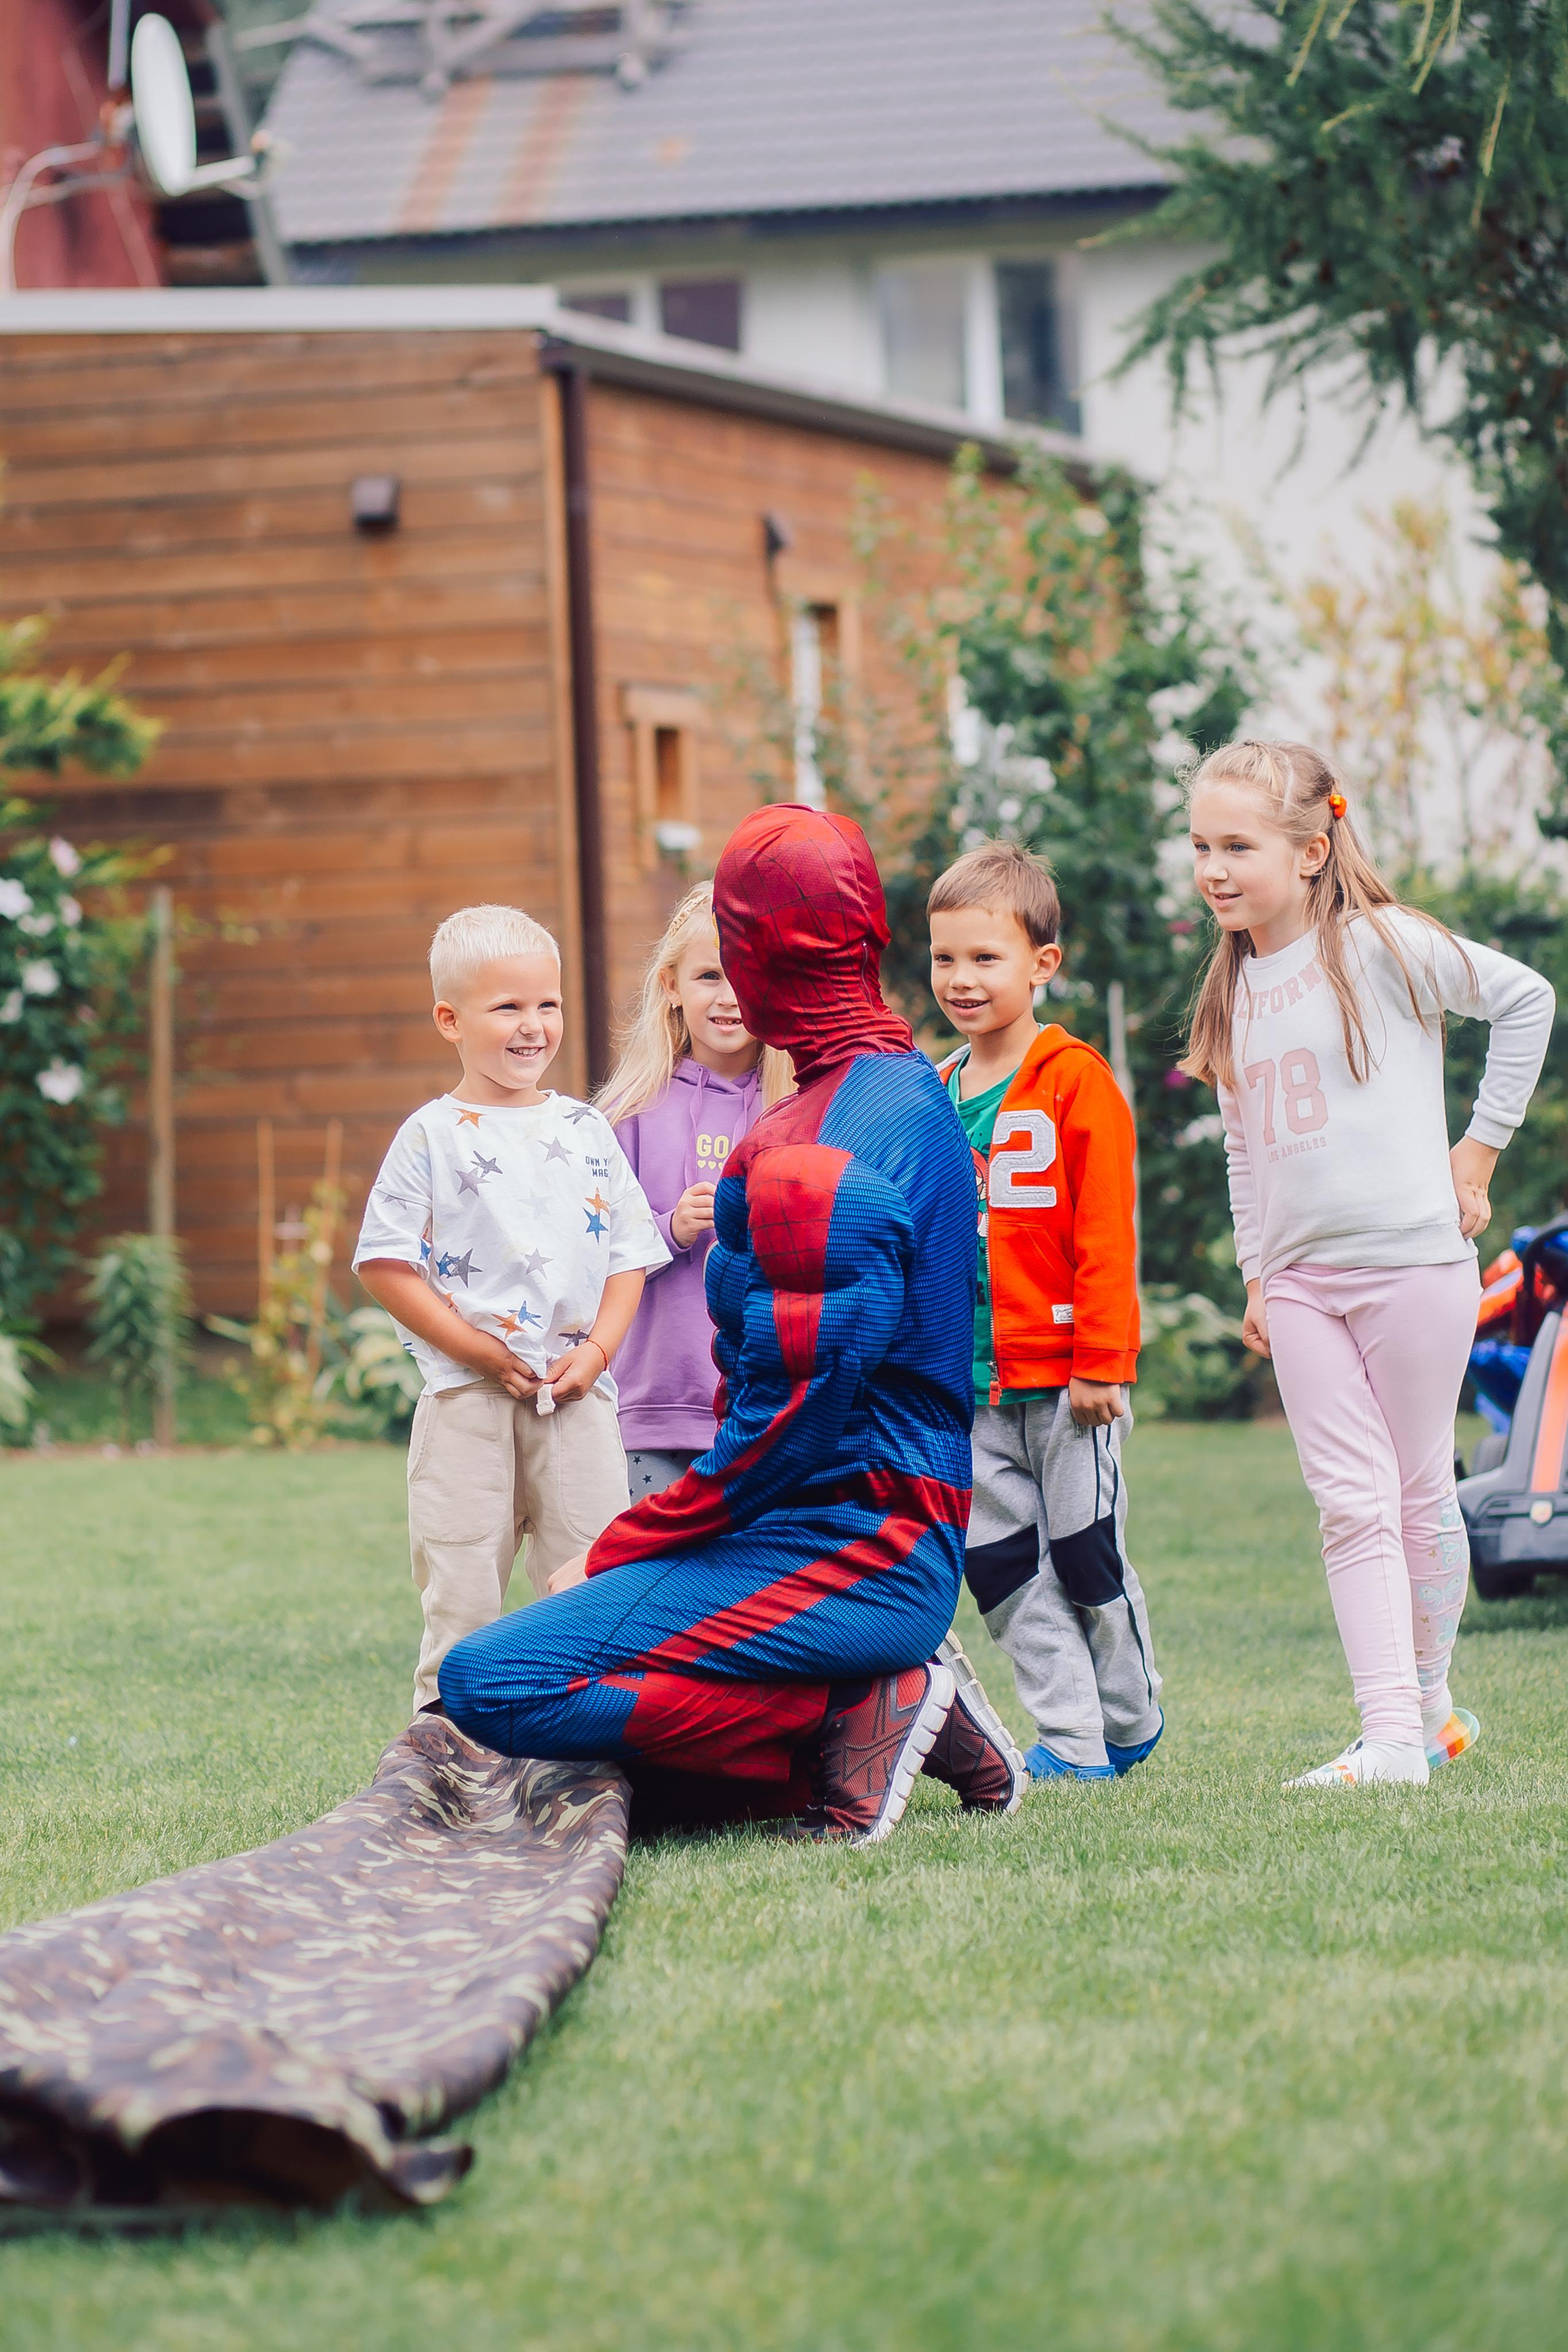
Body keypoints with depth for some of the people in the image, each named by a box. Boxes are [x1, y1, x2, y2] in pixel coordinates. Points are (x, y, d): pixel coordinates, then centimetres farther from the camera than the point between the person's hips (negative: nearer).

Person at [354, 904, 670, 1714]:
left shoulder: (586, 1132, 10)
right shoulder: (432, 1138, -1)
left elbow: (628, 1253, 12)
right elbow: (386, 1265, -4)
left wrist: (597, 1350, -5)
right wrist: (479, 1350, -11)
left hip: (577, 1397, 3)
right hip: (467, 1397, -3)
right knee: (462, 1596, -1)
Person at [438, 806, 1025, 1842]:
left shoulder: (819, 1154, -19)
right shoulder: (912, 1090, 14)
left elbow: (785, 1426, -20)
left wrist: (616, 1554, -8)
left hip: (849, 1558, -10)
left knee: (494, 1682, -21)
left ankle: (850, 1710, -12)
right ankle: (877, 1701, 6)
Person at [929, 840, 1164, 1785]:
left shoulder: (1077, 1081, -7)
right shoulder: (936, 1096, 10)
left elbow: (1105, 1236, -10)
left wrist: (1103, 1362, -14)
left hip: (1062, 1379, -6)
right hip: (971, 1385, 6)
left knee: (1088, 1556, 2)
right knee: (1006, 1569, 4)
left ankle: (1131, 1722, 20)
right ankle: (1069, 1741, 10)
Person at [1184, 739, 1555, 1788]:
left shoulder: (1380, 945, -7)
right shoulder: (1236, 985, 11)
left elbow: (1526, 999, -2)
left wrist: (1481, 1143, -1)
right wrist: (1256, 1275, 15)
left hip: (1412, 1258, -5)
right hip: (1300, 1277, 5)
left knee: (1421, 1495, 4)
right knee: (1351, 1503, -3)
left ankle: (1428, 1695, 21)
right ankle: (1391, 1738, -6)